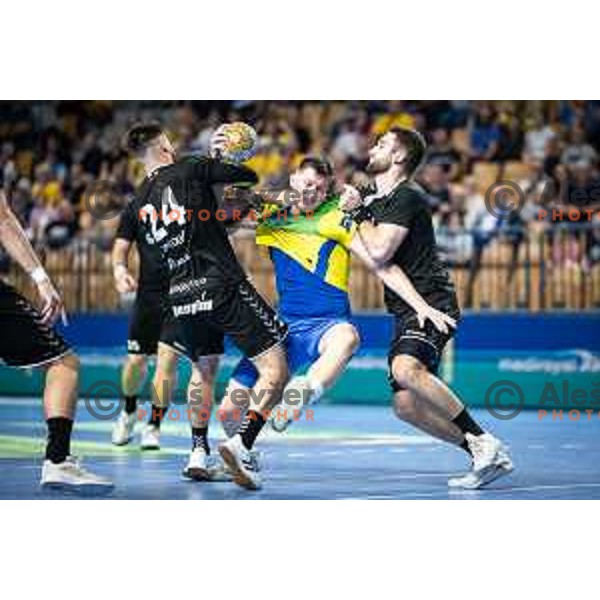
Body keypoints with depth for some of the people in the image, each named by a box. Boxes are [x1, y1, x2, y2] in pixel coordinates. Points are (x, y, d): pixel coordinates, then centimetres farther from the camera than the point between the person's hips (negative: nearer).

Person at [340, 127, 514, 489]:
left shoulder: (407, 197, -11)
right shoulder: (375, 200, 17)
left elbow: (379, 251, -20)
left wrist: (358, 213, -5)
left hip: (431, 300, -10)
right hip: (407, 311, 10)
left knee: (406, 369, -34)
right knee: (406, 406, 0)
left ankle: (484, 443, -28)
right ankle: (486, 457, 4)